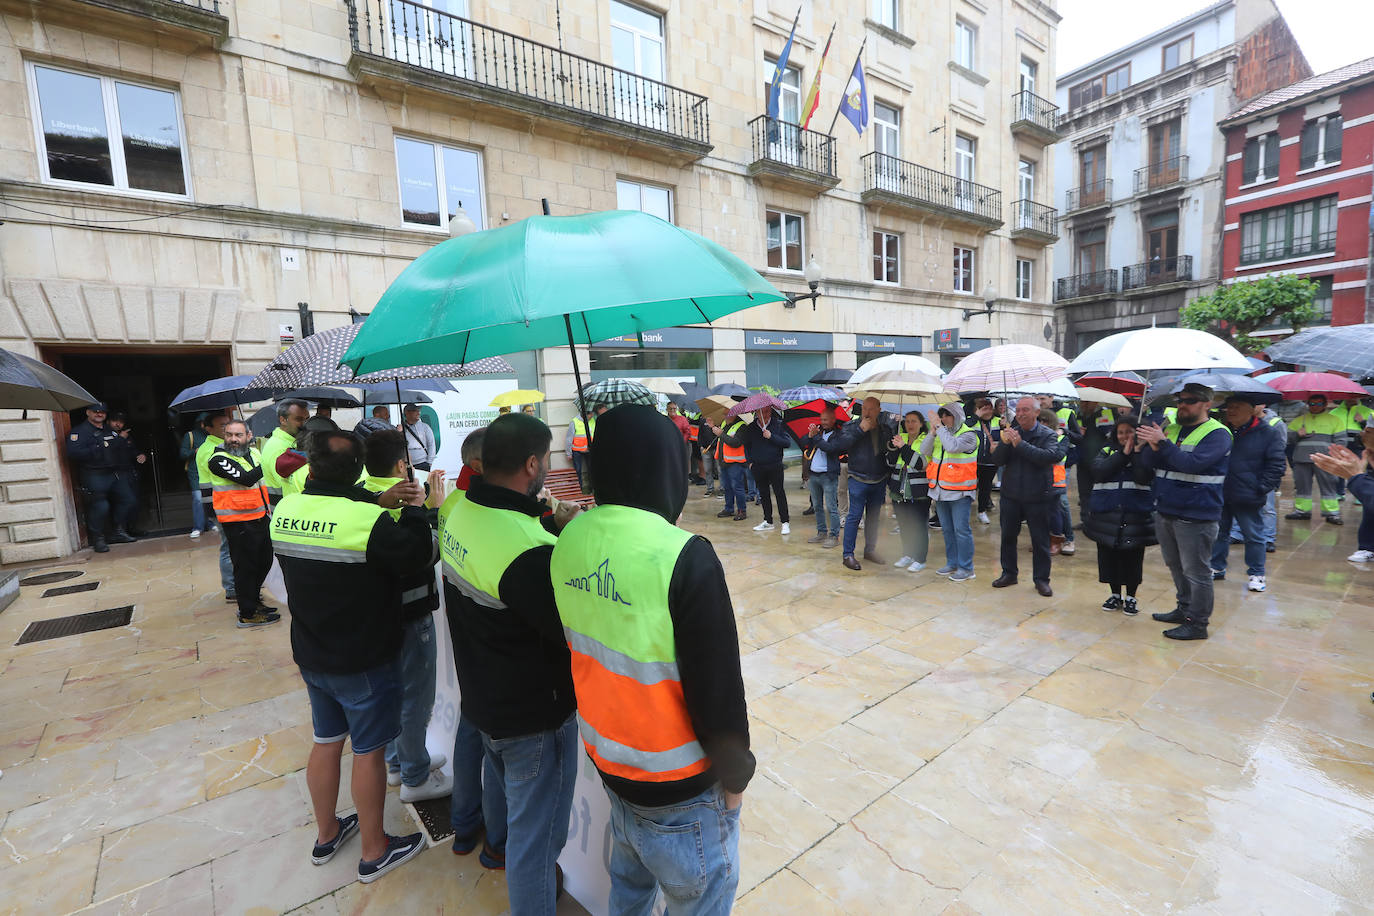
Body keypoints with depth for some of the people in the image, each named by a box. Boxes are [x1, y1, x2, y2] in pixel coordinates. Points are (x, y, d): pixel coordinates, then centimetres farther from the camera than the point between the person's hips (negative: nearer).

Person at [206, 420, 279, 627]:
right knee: (245, 567, 0)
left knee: (265, 561, 18)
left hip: (260, 518, 8)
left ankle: (252, 600, 36)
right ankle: (247, 614, 11)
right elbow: (247, 478, -26)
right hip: (238, 523, -8)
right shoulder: (218, 459, -13)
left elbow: (264, 478, 23)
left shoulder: (253, 452, 9)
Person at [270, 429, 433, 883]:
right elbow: (422, 556, -19)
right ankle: (374, 851, 29)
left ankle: (326, 834, 43)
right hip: (364, 662, -6)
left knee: (326, 741, 23)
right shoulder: (369, 521, -28)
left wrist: (379, 503, -4)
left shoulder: (285, 509, -7)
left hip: (311, 655, 6)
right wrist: (414, 509, -9)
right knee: (368, 751, 10)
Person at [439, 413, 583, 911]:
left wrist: (548, 524, 0)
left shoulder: (458, 512, -10)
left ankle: (498, 845, 63)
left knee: (505, 780, 37)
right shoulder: (530, 555, -36)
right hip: (535, 716, -9)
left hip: (480, 696, 9)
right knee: (536, 835, 14)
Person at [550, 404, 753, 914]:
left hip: (605, 760, 6)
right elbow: (717, 689, -21)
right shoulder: (683, 557, -29)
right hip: (679, 792, -6)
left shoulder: (570, 539, -10)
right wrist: (735, 775, -5)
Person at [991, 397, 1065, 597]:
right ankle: (1009, 573, 27)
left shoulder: (1047, 435, -5)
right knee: (1008, 536, 12)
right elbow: (997, 460, -3)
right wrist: (1005, 444, -21)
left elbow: (1048, 456, -24)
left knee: (1040, 540, 5)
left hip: (1037, 497, -3)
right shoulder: (1012, 432, 5)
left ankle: (1041, 579, 18)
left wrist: (1020, 444, -25)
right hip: (1011, 496, 3)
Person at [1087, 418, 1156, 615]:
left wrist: (1136, 452, -14)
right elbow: (1099, 472, -10)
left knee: (1133, 558, 6)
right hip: (1106, 515, 2)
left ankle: (1130, 596, 23)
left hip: (1136, 515, -2)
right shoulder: (1106, 451, 9)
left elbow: (1144, 478, -15)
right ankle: (1115, 594, 25)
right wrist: (1123, 454, -11)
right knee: (1109, 556, 8)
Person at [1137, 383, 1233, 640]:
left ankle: (1198, 623, 13)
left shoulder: (1217, 434, -9)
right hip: (1165, 512, 7)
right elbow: (1147, 462, 5)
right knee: (1176, 568, 19)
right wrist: (1154, 447, -15)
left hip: (1195, 517, -7)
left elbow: (1192, 464, -24)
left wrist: (1163, 443, -25)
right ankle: (1184, 610, 35)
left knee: (1196, 572, 2)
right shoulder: (1171, 428, 11)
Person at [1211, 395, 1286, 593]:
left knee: (1254, 536, 7)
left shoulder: (1268, 434, -4)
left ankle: (1256, 574, 21)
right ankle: (1217, 568, 27)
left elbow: (1276, 465, -4)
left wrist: (1261, 489, -10)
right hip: (1219, 495, 3)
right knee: (1219, 533, 14)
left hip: (1248, 498, -3)